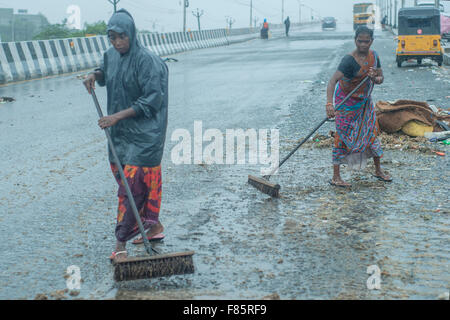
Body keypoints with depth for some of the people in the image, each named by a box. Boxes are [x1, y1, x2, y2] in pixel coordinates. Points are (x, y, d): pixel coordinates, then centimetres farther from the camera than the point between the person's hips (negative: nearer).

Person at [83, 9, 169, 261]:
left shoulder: (146, 60, -17)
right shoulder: (112, 55, 7)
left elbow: (152, 99, -21)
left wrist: (118, 116, -24)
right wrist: (95, 75, 5)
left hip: (143, 133, -8)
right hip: (119, 131, 8)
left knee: (132, 183, -9)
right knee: (123, 177, 14)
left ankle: (122, 242, -6)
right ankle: (153, 225, 29)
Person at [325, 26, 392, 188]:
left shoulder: (373, 56, -4)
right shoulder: (349, 60, -27)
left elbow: (381, 78, 4)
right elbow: (333, 80, -36)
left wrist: (375, 78, -22)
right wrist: (329, 104, -50)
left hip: (365, 101, 7)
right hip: (346, 101, -7)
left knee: (372, 132, 13)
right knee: (343, 136, -5)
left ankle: (378, 170, 29)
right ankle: (336, 177, 1)